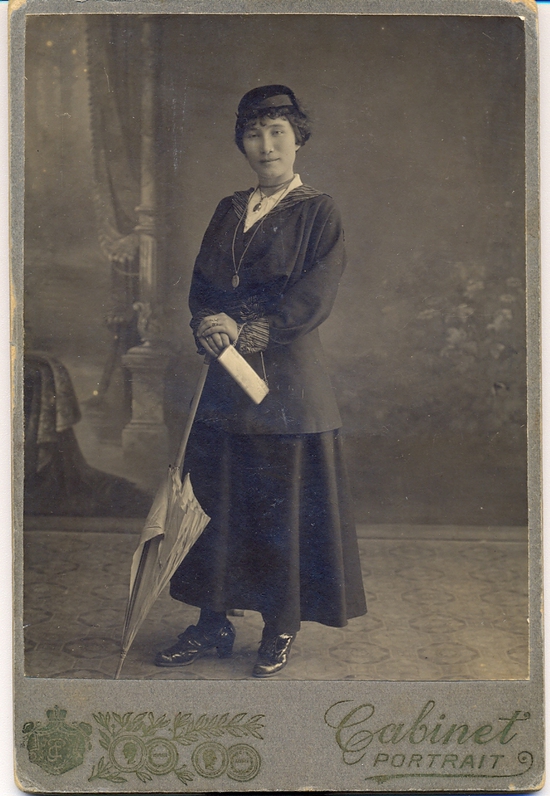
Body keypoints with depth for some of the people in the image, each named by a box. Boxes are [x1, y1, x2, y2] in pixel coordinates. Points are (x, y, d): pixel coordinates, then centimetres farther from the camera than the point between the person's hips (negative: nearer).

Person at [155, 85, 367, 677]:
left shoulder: (318, 213, 0)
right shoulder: (229, 211, 15)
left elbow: (312, 300, -10)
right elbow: (201, 283, 10)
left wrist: (247, 333, -17)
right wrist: (208, 324, -11)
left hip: (287, 377, -5)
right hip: (225, 379, 5)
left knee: (284, 505, 2)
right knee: (216, 499, 8)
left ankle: (282, 627, 17)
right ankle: (213, 623, 20)